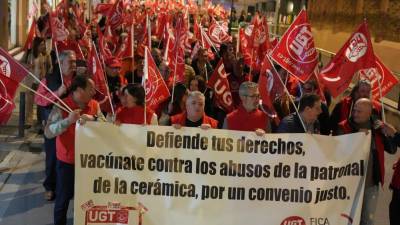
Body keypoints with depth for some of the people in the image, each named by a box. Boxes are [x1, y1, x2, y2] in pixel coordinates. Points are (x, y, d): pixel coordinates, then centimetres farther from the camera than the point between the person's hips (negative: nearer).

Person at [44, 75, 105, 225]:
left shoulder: (94, 105, 0)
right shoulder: (62, 106, -15)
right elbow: (48, 132, -20)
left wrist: (93, 118, -27)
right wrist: (68, 120, -32)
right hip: (67, 161, -4)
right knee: (63, 197, 9)